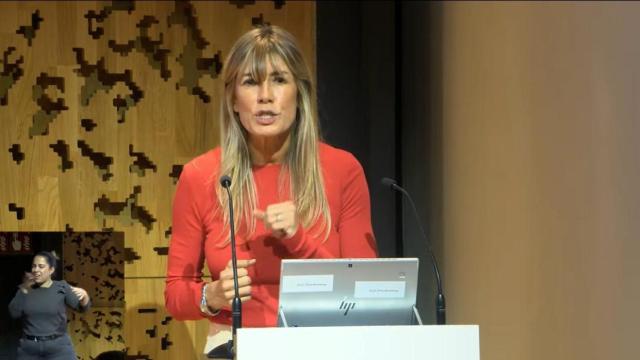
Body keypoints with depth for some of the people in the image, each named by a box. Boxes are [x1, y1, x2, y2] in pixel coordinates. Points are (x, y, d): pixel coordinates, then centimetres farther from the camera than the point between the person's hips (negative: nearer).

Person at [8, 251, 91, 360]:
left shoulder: (61, 288, 0)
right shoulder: (27, 289, 5)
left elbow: (82, 307, -7)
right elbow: (14, 313, -5)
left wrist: (84, 295, -29)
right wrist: (24, 289, -11)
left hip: (58, 348, -2)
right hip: (29, 349, 2)